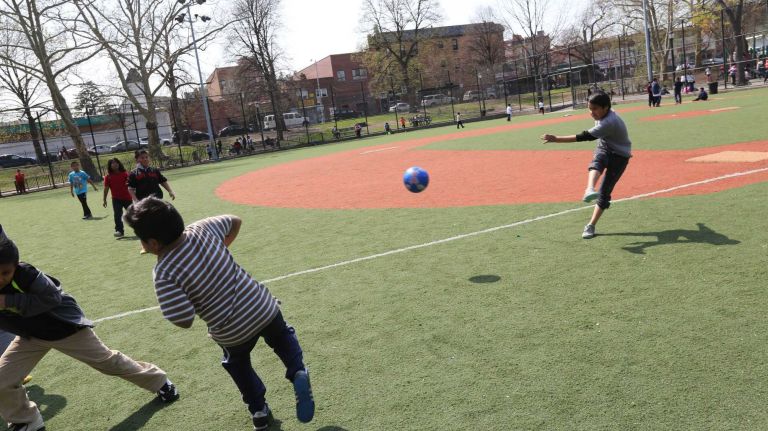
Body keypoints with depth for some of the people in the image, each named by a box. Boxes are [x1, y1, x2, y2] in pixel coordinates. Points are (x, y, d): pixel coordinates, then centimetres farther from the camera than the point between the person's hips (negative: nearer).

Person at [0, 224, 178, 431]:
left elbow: (51, 297, -33)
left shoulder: (24, 273, -31)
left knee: (108, 361, 6)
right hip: (31, 336, 5)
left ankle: (159, 381, 24)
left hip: (65, 327, -5)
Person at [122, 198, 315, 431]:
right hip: (265, 307, 3)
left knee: (237, 363, 32)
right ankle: (298, 372, 6)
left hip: (234, 334, -3)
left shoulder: (164, 274, -21)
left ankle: (258, 409, 37)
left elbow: (184, 321, -22)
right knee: (282, 339, 32)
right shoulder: (202, 228, -8)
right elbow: (235, 222, 11)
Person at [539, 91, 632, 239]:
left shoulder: (608, 123, -33)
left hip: (619, 156, -6)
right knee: (597, 162, -33)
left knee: (604, 192, -11)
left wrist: (556, 139, -44)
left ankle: (591, 226, -2)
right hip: (605, 148, 6)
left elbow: (585, 136, -39)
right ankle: (590, 190, -61)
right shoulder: (605, 114, -5)